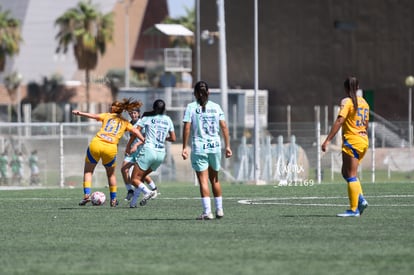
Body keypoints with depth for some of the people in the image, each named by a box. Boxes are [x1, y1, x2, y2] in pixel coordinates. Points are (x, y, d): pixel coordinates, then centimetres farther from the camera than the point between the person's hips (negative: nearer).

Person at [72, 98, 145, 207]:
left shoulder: (107, 116, 16)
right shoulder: (125, 122, 19)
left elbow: (94, 116, -1)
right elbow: (135, 131, 8)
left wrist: (80, 113, -9)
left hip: (96, 144, -1)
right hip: (111, 148, 1)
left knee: (88, 171, 14)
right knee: (111, 174, 24)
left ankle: (87, 194, -5)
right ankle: (113, 199, 24)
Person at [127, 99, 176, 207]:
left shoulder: (147, 117, 1)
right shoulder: (168, 120, 12)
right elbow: (173, 138, 16)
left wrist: (128, 146, 9)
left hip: (148, 150, -5)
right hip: (161, 154, 5)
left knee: (134, 179, -2)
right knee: (141, 177, 19)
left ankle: (147, 191, -28)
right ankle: (133, 201, 10)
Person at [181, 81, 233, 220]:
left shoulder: (191, 107, -2)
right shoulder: (216, 107, 6)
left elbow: (187, 128, -8)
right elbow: (224, 127, 3)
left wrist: (184, 147, -6)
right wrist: (227, 146, 6)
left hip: (199, 147, -3)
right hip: (215, 146, 3)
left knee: (203, 180, -3)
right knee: (214, 179, 18)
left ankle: (207, 212, -11)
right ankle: (219, 209, 21)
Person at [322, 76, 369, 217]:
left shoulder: (347, 101, -9)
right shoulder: (364, 102, 13)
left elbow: (339, 121, -18)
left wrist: (327, 140, -19)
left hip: (352, 141, -8)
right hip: (363, 141, 8)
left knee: (351, 175, -5)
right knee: (346, 173, 16)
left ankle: (354, 209, -6)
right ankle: (360, 199, 3)